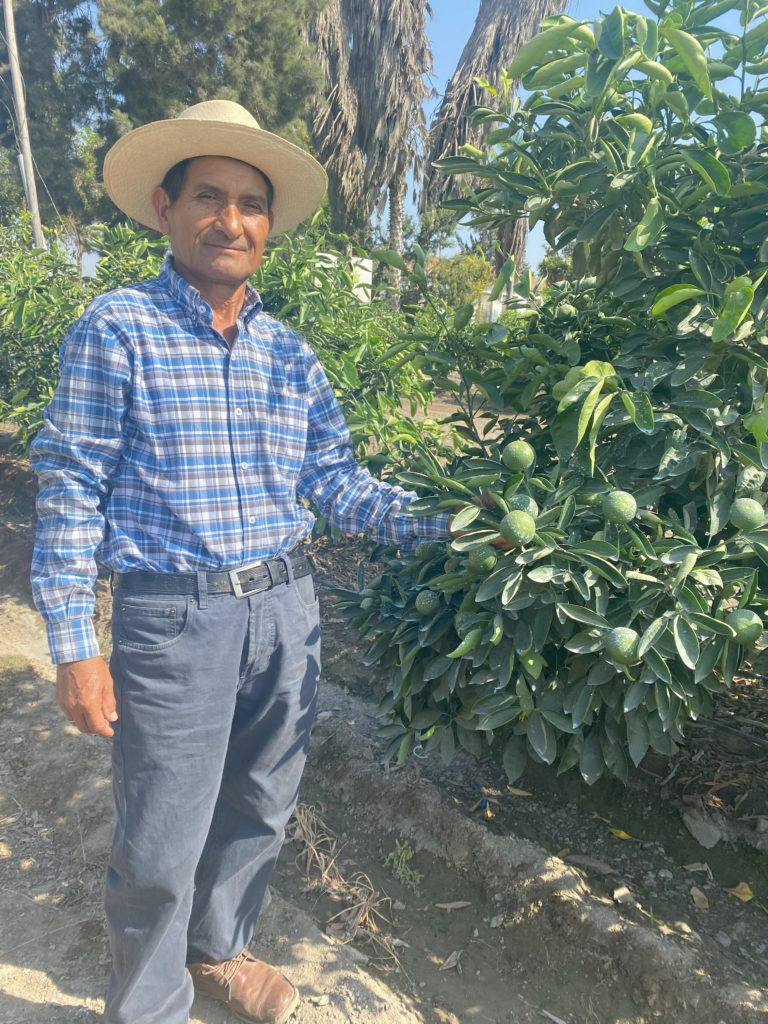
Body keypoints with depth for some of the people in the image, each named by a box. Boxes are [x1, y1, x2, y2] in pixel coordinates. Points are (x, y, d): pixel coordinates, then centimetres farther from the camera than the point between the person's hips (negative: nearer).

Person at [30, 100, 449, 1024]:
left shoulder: (289, 353, 8)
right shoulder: (116, 331, -6)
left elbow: (335, 480, 7)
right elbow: (71, 492, -7)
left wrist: (442, 523, -5)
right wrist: (74, 648, -10)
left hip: (286, 609, 5)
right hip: (173, 619, -5)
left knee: (259, 811, 21)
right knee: (161, 845, 8)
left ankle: (217, 948, 49)